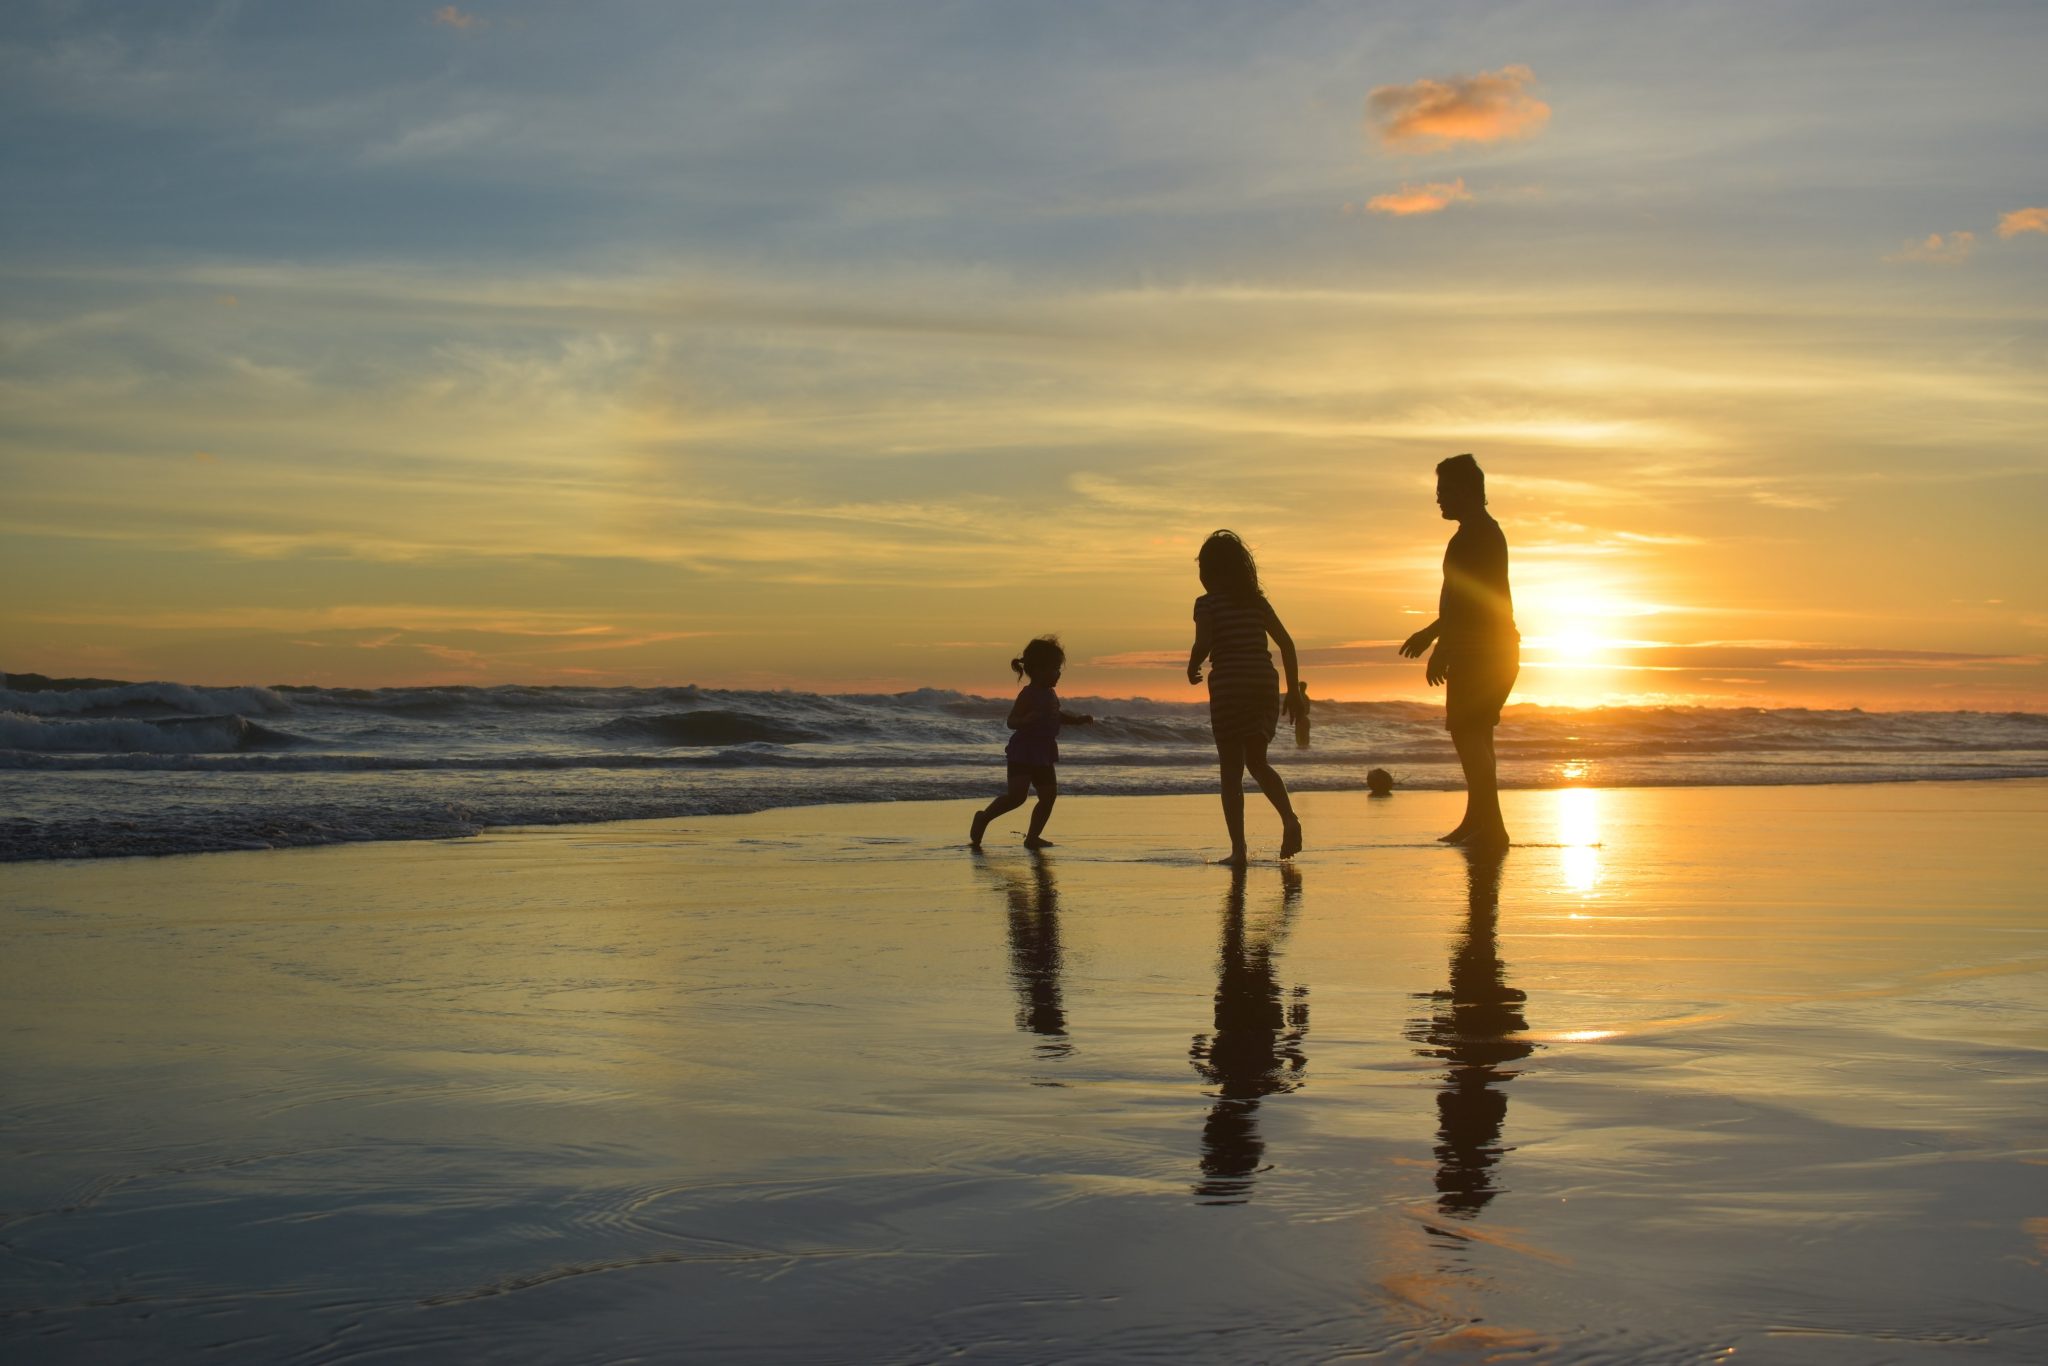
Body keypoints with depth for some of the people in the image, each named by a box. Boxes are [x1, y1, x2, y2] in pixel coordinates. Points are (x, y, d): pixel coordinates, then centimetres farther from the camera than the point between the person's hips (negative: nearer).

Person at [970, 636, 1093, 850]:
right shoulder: (1028, 694, -15)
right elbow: (1012, 722, -22)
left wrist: (1079, 720, 19)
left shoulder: (1050, 695, 12)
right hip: (1023, 753, -9)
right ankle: (983, 818, 4)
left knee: (1049, 795, 5)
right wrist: (1030, 718, -40)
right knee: (1016, 795, -16)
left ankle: (1033, 837, 14)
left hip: (1044, 755, 9)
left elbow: (1057, 717, 30)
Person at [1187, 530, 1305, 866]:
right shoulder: (1257, 601, 10)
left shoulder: (1207, 603, -5)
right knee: (1257, 761, 18)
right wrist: (1294, 688, 11)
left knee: (1231, 770, 3)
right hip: (1265, 686, 5)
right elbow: (1286, 643, 7)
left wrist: (1192, 669, 2)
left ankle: (1238, 849, -2)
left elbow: (1203, 645, -18)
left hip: (1229, 688, -5)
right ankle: (1289, 818, -8)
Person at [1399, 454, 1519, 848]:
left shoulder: (1475, 536, -14)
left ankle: (1491, 826, -19)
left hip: (1480, 651, -11)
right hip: (1493, 650, 11)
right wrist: (1431, 632, 34)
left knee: (1467, 732, -14)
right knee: (1475, 733, 16)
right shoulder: (1487, 533, 20)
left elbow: (1468, 599, -23)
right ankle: (1476, 822, 25)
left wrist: (1442, 647, -23)